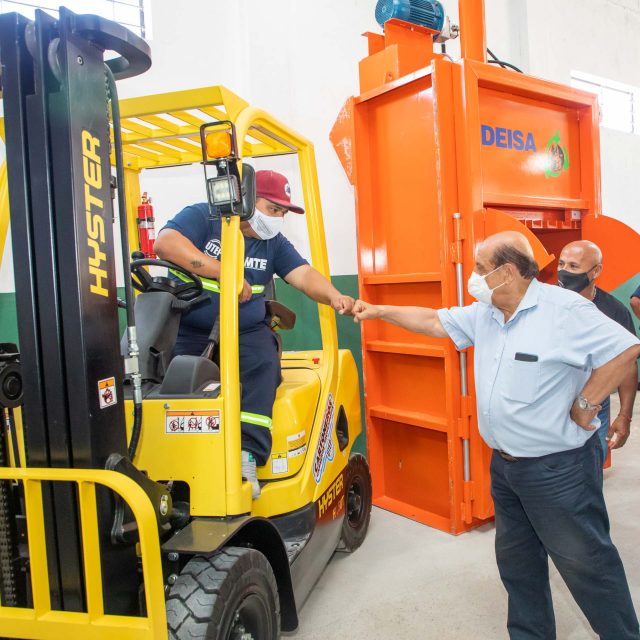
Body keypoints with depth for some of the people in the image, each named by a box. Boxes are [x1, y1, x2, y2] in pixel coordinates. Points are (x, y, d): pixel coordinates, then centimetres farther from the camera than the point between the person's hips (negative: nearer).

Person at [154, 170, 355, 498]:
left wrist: (334, 297, -25)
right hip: (189, 331, -2)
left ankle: (247, 455, -28)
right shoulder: (203, 217, -1)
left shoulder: (273, 242, 12)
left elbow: (304, 274, -2)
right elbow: (165, 243, -20)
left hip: (247, 333, 2)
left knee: (263, 365, -28)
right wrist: (224, 272, -25)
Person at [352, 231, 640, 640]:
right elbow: (433, 321, 13)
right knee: (516, 561, 20)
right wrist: (379, 311, 12)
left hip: (557, 468, -8)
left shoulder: (566, 310, -18)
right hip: (505, 465, 8)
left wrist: (585, 406, -16)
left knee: (587, 564, 6)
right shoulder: (483, 314, 5)